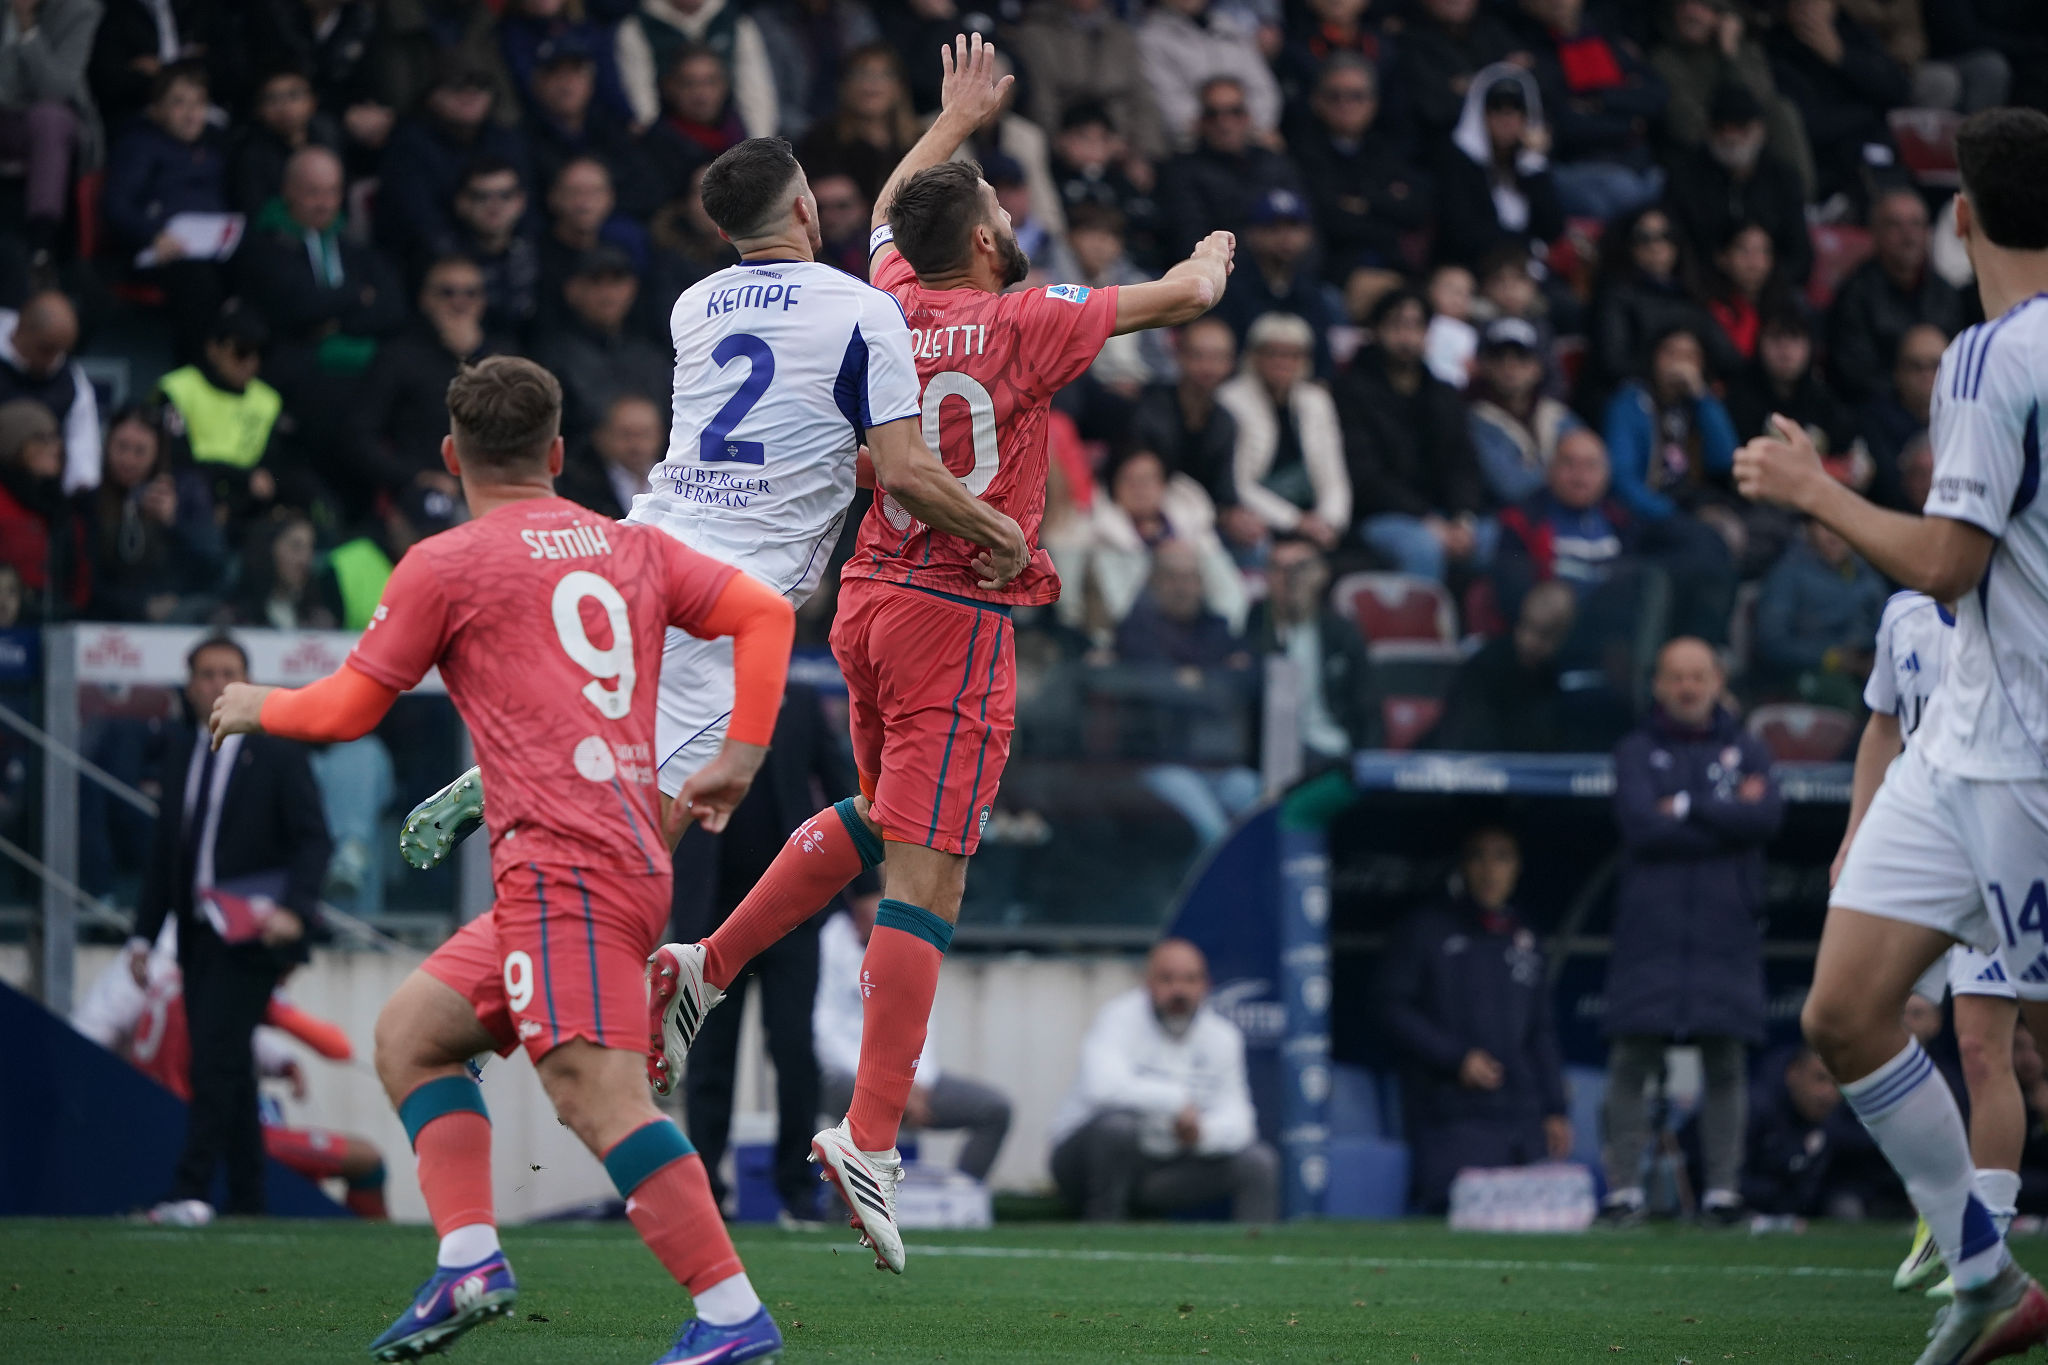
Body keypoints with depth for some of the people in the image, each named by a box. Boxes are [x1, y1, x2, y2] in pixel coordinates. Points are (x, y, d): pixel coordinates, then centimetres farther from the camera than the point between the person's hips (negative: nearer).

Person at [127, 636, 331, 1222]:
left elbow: (313, 840, -5)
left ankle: (190, 1192, -20)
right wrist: (144, 932, 14)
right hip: (198, 932, 6)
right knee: (223, 1066, 7)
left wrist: (293, 911, -21)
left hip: (252, 931, -6)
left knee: (217, 1056, -16)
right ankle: (247, 1201, 12)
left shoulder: (278, 755, -1)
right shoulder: (178, 750, 14)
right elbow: (165, 848, 18)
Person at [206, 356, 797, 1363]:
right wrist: (739, 761, 14)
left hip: (563, 860, -8)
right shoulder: (632, 547, 19)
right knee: (411, 1031, 17)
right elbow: (766, 613, 14)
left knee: (593, 1091, -19)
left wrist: (258, 706, 30)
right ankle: (469, 1261, 5)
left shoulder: (447, 566, 2)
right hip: (634, 857, 8)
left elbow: (349, 708, 9)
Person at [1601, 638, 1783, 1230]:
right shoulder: (1638, 752, 10)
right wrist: (1728, 817, -4)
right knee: (1632, 1060, -7)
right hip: (1650, 931, -1)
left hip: (1725, 933, 1)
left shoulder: (1745, 749, 13)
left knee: (1725, 1064, -3)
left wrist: (1687, 809, -5)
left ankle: (1723, 1191, 0)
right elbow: (1642, 824, -7)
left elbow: (1767, 816, -4)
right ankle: (1623, 1189, -5)